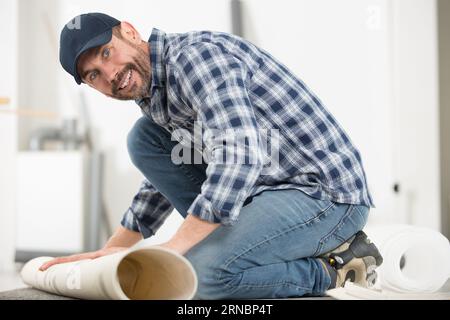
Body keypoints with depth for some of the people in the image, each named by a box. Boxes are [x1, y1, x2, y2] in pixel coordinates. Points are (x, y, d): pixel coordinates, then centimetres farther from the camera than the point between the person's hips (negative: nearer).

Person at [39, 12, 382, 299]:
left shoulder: (194, 54, -17)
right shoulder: (153, 94, 13)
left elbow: (240, 158, -30)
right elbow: (162, 182, 25)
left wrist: (172, 249, -28)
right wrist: (108, 252, 18)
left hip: (326, 193, -9)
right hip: (262, 186, 10)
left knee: (200, 273, -30)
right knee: (145, 138, 5)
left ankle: (334, 269, -7)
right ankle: (229, 238, 3)